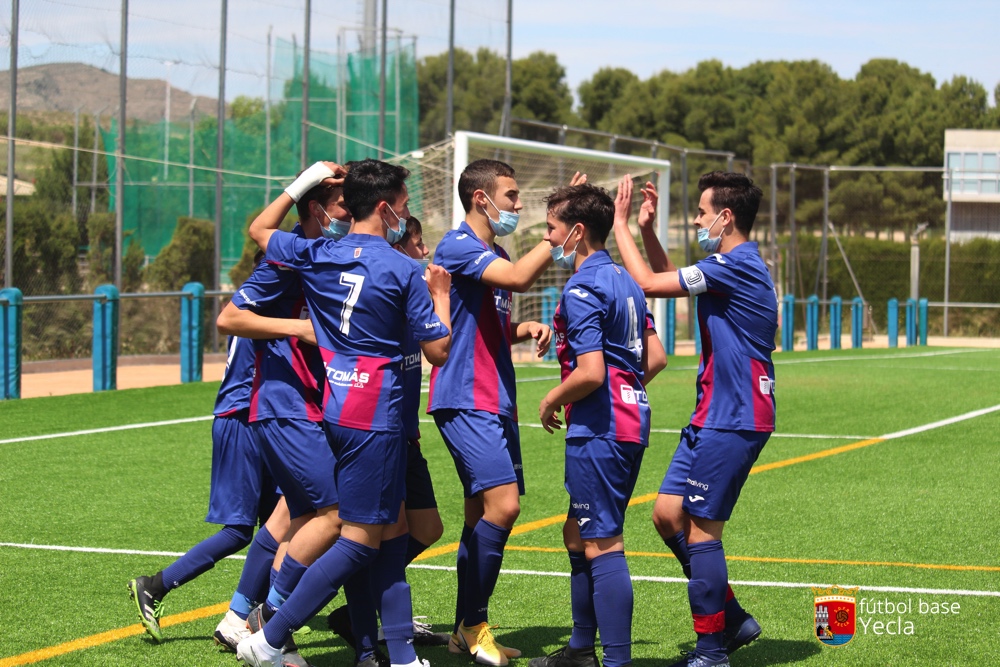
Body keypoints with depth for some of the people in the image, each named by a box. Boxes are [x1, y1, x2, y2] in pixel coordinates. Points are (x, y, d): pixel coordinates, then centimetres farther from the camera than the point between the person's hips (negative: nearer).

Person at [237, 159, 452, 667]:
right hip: (375, 417, -8)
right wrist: (440, 295, 10)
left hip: (328, 410, 8)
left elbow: (259, 230, 25)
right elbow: (439, 352, -5)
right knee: (361, 540, -3)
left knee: (392, 532, 13)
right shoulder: (405, 272, -9)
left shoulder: (315, 256, 5)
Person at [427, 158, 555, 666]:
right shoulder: (459, 246, -11)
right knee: (502, 504, -18)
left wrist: (527, 329, 9)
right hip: (464, 400, -10)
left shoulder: (495, 254, 18)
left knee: (484, 514, 11)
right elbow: (519, 278, -28)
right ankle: (474, 624, -7)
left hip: (495, 401, 10)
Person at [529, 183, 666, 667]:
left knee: (602, 545, -8)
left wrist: (551, 401, -7)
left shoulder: (582, 290, -15)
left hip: (599, 430, -10)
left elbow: (590, 372, -23)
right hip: (630, 422, 10)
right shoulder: (623, 281, 14)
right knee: (578, 535, 19)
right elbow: (656, 358, 17)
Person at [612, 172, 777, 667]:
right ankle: (732, 620, 20)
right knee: (668, 514, 11)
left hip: (733, 422, -10)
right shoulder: (735, 265, 14)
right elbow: (669, 277, 29)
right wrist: (647, 230, 16)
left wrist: (621, 223, -5)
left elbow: (649, 283, -16)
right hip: (714, 418, 10)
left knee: (701, 530, -4)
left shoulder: (736, 265, -17)